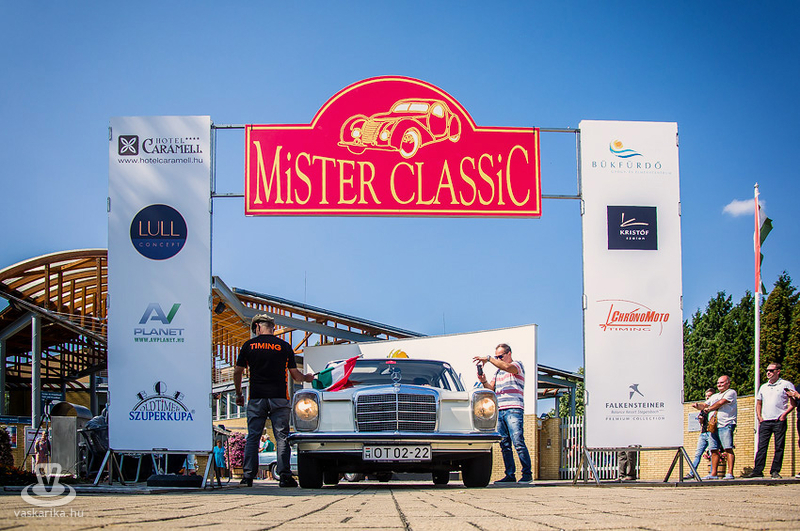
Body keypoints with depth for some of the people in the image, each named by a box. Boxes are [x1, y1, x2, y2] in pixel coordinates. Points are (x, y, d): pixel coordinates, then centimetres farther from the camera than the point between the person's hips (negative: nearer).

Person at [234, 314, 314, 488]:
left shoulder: (249, 345, 5)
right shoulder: (284, 346, 5)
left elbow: (237, 372, 7)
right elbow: (295, 375, 8)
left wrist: (239, 394, 20)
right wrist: (307, 378, 29)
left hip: (256, 398, 0)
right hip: (279, 397, 0)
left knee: (252, 437, 3)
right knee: (282, 437, 0)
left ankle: (247, 476, -2)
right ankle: (285, 476, -5)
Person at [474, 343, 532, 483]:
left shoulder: (517, 365, 4)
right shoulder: (498, 371, 26)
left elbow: (507, 367, -18)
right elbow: (492, 388, 18)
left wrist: (488, 359, -15)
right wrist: (484, 381, -3)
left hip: (513, 410, -7)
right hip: (500, 410, 7)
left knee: (518, 443, -14)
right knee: (505, 445, 3)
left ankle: (527, 474, -12)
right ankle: (510, 475, 4)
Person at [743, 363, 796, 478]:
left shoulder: (786, 385, 3)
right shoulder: (763, 387, 18)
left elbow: (793, 402, 0)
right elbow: (758, 404, 25)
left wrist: (784, 414, -11)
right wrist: (759, 417, 10)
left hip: (779, 421, -4)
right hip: (765, 421, 4)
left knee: (779, 447, -2)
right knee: (761, 446, -2)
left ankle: (775, 471, 2)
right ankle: (757, 470, -3)